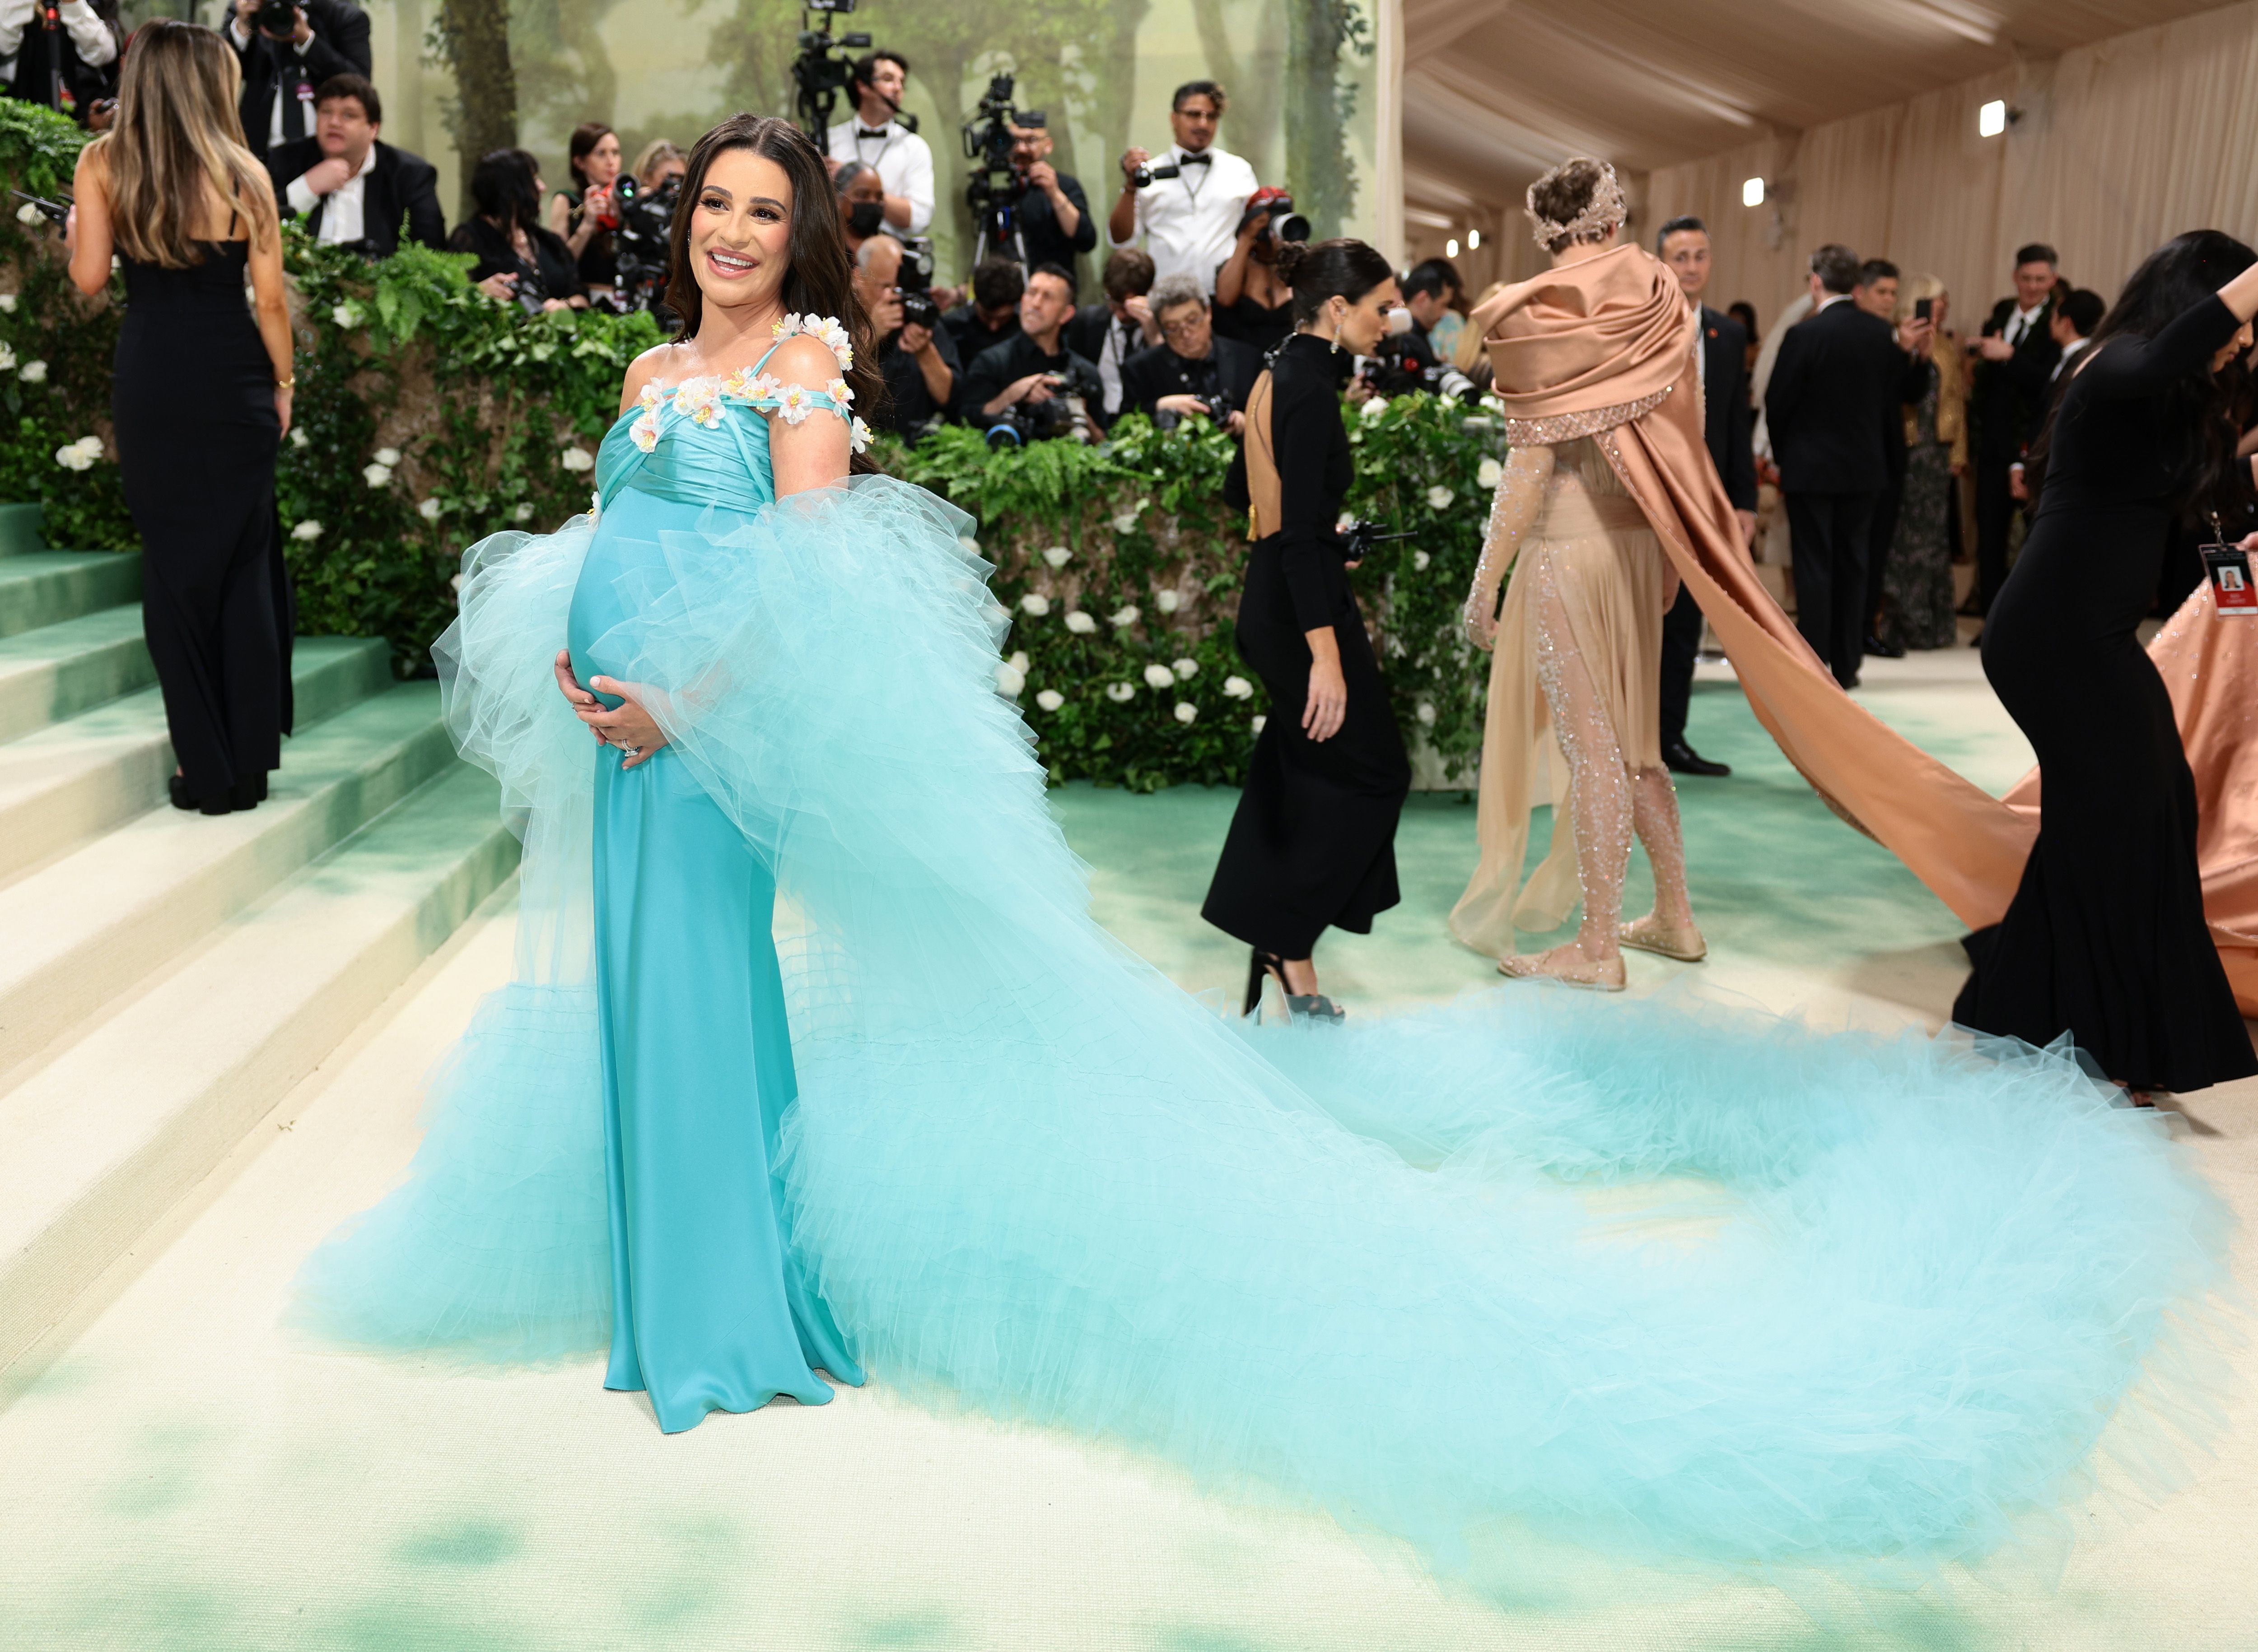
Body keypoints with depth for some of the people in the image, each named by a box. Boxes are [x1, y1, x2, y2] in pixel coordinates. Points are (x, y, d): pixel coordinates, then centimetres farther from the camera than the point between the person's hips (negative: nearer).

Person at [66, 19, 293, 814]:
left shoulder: (102, 164, 0)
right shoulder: (243, 172, -4)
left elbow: (90, 277, -3)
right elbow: (270, 298, -5)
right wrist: (284, 382, 8)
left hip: (150, 382, 1)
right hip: (235, 382, -1)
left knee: (174, 565, 8)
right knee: (244, 562, 10)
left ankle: (205, 769, 11)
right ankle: (250, 763, 14)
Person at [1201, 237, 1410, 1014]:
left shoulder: (1279, 375, 11)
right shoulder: (1310, 387, -18)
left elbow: (1240, 490, 23)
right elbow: (1299, 530, -24)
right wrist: (1325, 653, -26)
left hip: (1270, 595, 10)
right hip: (1303, 604, -10)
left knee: (1304, 774, 14)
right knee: (1368, 771, -1)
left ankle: (1278, 948, 19)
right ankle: (1290, 952, 3)